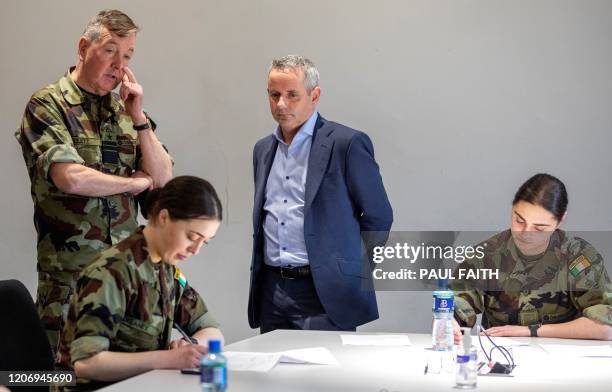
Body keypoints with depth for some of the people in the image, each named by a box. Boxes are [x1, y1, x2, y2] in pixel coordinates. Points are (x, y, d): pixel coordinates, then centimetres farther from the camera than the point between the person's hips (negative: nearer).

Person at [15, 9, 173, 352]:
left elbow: (163, 179, 8)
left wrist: (139, 119, -4)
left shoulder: (127, 108, 14)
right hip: (69, 275, -5)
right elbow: (71, 178, -18)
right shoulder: (47, 105, -4)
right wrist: (135, 182, -3)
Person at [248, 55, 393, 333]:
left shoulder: (347, 143, -6)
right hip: (271, 291, 6)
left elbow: (379, 217, -1)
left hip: (323, 295, -6)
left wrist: (351, 272, 2)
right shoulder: (263, 149, 15)